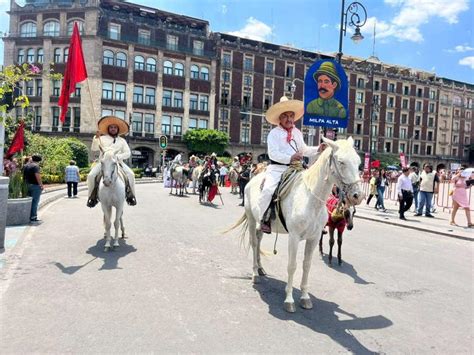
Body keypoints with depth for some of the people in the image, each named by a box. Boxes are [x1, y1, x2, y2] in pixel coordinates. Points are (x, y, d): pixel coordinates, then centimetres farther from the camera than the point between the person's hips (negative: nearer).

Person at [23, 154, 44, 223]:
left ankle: (28, 216, 20)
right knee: (35, 201, -3)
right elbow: (37, 176, -22)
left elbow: (24, 176, 17)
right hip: (35, 186, -8)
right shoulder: (35, 166, -13)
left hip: (28, 185, 8)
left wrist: (26, 183, 21)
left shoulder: (26, 166, 13)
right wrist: (41, 185, -16)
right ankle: (33, 217, -2)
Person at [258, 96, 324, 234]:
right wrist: (290, 158, -29)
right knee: (268, 190, -30)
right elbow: (273, 153, -15)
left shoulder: (297, 133, 17)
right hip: (277, 168, -6)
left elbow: (304, 150, 25)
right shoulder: (274, 133, -3)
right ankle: (263, 219, -11)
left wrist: (317, 149, 7)